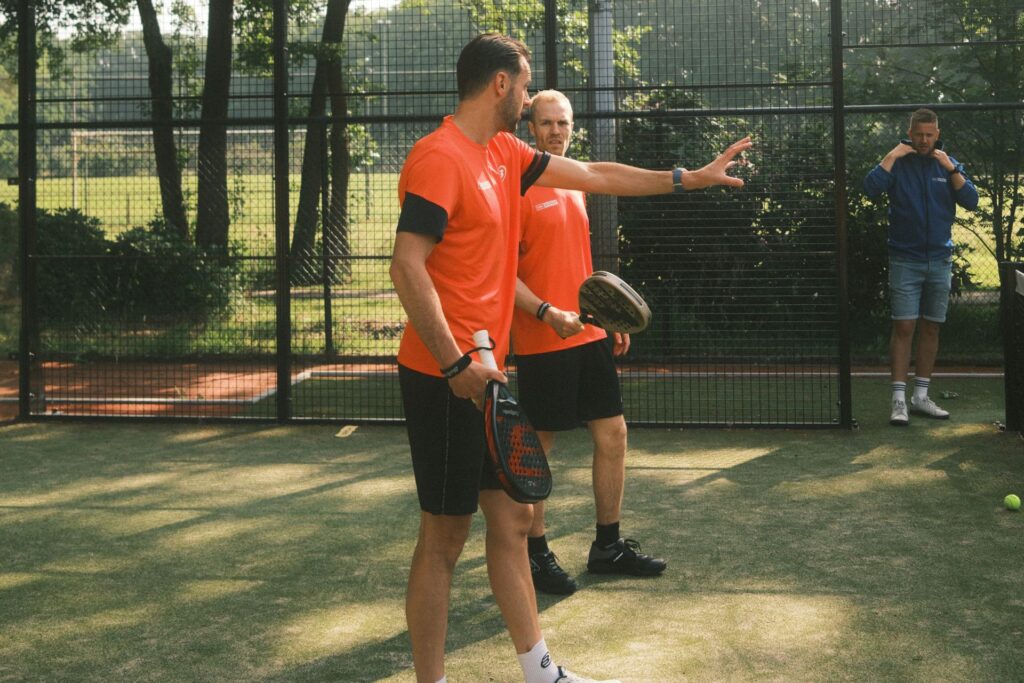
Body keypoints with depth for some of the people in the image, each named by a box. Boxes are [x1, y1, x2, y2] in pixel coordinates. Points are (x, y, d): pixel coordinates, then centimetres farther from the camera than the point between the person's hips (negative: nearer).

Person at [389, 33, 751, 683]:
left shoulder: (504, 154, 12)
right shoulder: (440, 156, -15)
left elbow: (597, 176, 22)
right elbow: (407, 266, -22)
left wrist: (691, 178, 24)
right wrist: (457, 365, -24)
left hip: (485, 371, 9)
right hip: (447, 378, -9)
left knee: (512, 515, 14)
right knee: (445, 536, -1)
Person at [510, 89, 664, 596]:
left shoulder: (574, 186, 15)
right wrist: (546, 313, -25)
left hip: (588, 333, 8)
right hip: (541, 341, -8)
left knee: (612, 434, 10)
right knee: (537, 447, 1)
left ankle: (608, 546, 22)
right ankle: (535, 554, 14)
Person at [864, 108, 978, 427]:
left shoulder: (949, 164, 6)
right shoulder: (898, 163, -2)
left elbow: (971, 200, -5)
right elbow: (870, 188, -19)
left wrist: (950, 168, -13)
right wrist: (892, 156, -17)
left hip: (940, 260, 3)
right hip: (905, 260, -3)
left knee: (930, 329, 7)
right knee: (904, 328, -8)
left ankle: (921, 397, 15)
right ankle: (899, 400, -6)